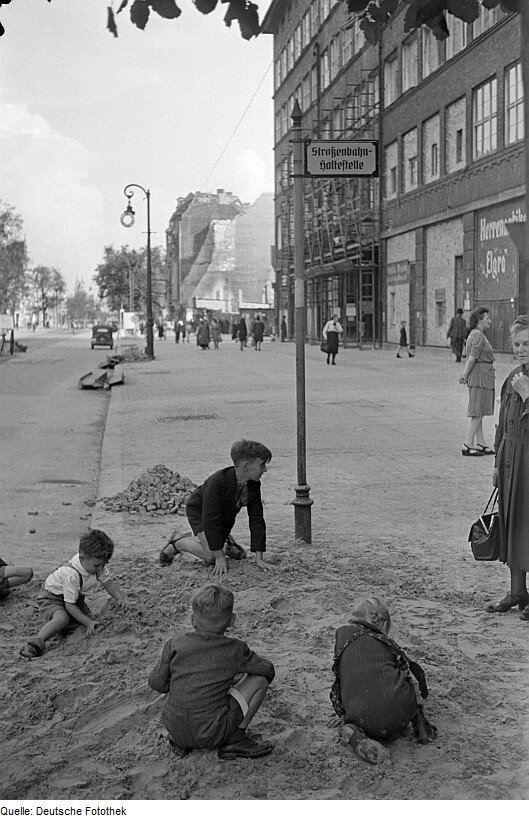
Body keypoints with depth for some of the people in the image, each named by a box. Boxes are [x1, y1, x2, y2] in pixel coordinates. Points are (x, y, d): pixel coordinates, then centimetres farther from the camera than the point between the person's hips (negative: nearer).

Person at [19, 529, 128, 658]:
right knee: (62, 619, -36)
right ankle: (35, 644, -40)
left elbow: (108, 583, 1)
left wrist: (120, 599, -14)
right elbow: (69, 605, -31)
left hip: (75, 597, 8)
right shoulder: (71, 575, -38)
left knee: (93, 619, -7)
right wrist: (88, 623, -31)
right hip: (51, 598, -8)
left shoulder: (97, 564, -16)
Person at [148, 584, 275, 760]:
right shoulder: (235, 650, -6)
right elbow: (268, 671, 7)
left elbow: (156, 683, 1)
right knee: (259, 679, 6)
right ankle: (236, 738, 7)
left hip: (173, 726, 3)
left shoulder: (176, 644, -4)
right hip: (211, 735, -3)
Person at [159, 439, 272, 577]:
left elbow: (256, 519, -18)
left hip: (225, 516, 6)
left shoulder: (254, 485, -22)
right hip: (199, 512, -6)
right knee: (211, 557, -20)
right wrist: (220, 557, -36)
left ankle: (193, 538, 39)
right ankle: (176, 544, 3)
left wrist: (258, 558, -22)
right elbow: (210, 520, -37)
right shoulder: (217, 481, -40)